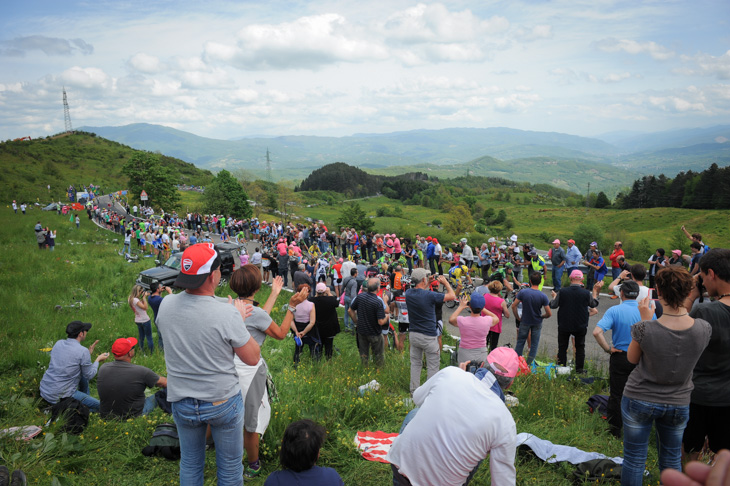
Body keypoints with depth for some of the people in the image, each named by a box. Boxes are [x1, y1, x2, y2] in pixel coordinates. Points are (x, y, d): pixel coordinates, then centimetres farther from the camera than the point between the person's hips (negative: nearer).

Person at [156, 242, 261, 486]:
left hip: (181, 402, 4)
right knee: (230, 466, 17)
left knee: (190, 464, 24)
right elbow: (252, 358, -15)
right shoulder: (227, 314, -27)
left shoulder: (166, 305, -12)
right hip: (223, 402, -4)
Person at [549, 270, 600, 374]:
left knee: (562, 347, 13)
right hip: (581, 326, 1)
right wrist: (595, 291, 22)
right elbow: (594, 304, 9)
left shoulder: (562, 292, -14)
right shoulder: (586, 293, -12)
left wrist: (554, 296, 17)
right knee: (580, 347, 17)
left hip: (564, 325, 0)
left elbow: (553, 305, -4)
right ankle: (579, 369, 21)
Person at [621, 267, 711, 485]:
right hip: (678, 403, 3)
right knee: (672, 460, 21)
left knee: (634, 459, 11)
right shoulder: (704, 329, -17)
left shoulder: (645, 329, -26)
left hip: (640, 400, -3)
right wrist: (684, 311, 6)